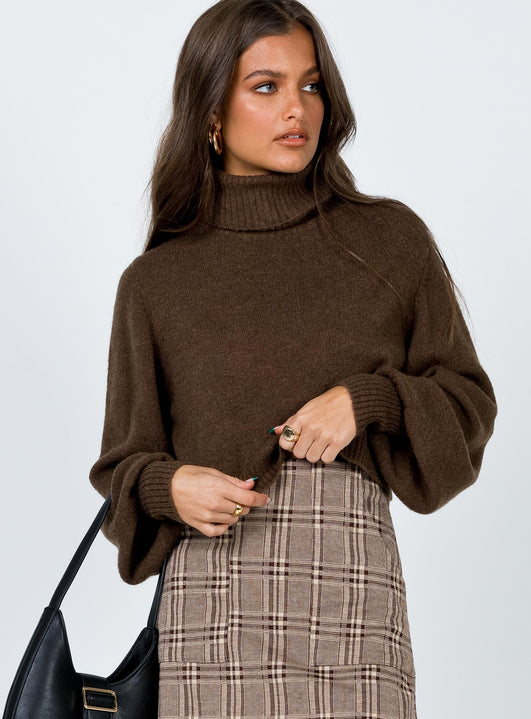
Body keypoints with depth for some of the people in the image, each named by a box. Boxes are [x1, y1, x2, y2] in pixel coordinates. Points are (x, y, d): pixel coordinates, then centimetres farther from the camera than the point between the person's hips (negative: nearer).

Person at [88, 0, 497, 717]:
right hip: (210, 595, 0)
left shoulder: (391, 241, 8)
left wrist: (368, 399, -7)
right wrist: (169, 485, -9)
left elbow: (467, 400, 12)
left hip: (354, 580, 0)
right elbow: (124, 459, 14)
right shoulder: (156, 283, 9)